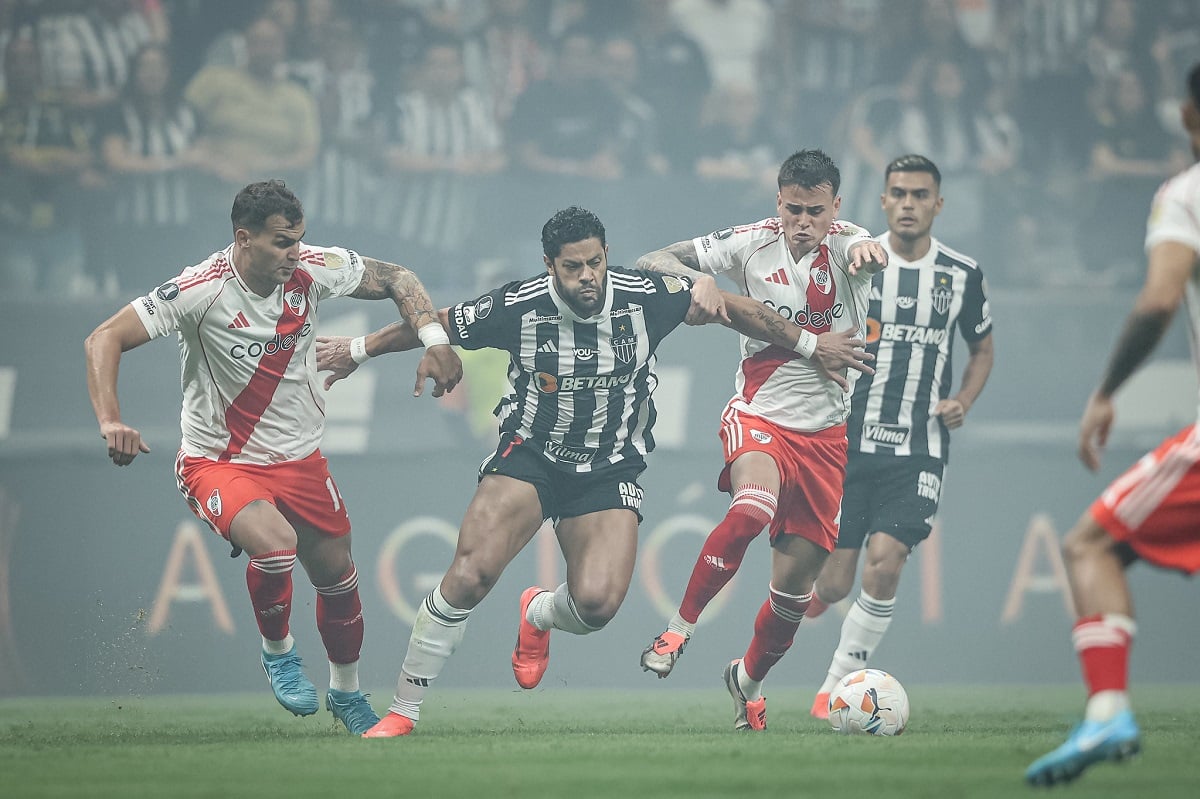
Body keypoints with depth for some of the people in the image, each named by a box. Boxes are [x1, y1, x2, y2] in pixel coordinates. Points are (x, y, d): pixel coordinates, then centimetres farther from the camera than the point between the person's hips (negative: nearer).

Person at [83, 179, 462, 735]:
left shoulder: (313, 269, -12)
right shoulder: (202, 289, -24)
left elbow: (396, 279, 3)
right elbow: (104, 340, -24)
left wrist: (435, 340, -13)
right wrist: (110, 421, -38)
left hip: (299, 458, 5)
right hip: (218, 461, -5)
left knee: (336, 574, 13)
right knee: (275, 543, -31)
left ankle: (346, 693, 41)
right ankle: (277, 652, -1)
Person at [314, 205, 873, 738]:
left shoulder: (645, 297, -12)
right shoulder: (518, 307, -13)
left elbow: (732, 308, 3)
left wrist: (808, 346, 9)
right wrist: (360, 349, 13)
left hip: (610, 469, 1)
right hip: (529, 454, -1)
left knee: (598, 603, -20)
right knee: (469, 576, -23)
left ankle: (539, 615, 20)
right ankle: (402, 711, -10)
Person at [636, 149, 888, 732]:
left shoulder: (846, 244, -6)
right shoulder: (753, 244, -6)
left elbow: (875, 255, -31)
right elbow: (650, 264, -3)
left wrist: (871, 251, -56)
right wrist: (698, 284, -25)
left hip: (827, 433, 2)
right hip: (759, 416, -2)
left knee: (797, 578, 5)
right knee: (753, 508, -34)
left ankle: (748, 679, 32)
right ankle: (680, 628, -18)